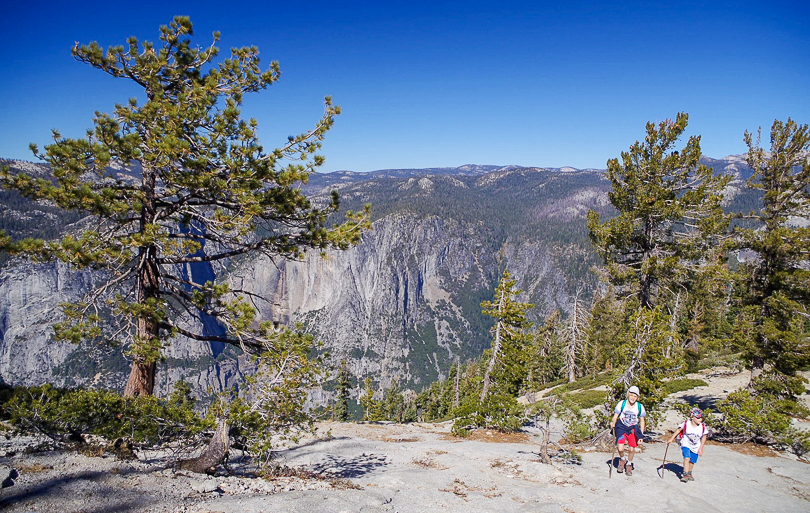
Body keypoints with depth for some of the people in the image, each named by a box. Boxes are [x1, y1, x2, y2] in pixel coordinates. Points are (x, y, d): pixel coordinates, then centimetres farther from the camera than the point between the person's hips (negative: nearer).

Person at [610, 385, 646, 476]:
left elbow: (642, 421, 2)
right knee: (620, 449, -13)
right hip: (621, 427, -1)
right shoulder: (621, 404, -14)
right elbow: (615, 416, -5)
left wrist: (641, 435, 0)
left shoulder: (640, 407, -9)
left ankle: (629, 465, 29)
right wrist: (613, 423, -25)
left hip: (633, 428, 1)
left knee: (632, 449, 0)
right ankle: (622, 459, 22)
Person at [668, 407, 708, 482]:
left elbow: (704, 437, 2)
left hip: (695, 447, 2)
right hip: (686, 445, -2)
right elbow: (679, 430, -2)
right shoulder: (686, 424, -17)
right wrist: (671, 439, 0)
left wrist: (701, 448, 2)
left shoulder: (702, 427, -13)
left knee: (692, 461, 11)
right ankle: (685, 475, -13)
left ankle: (689, 474, 36)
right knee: (687, 458, -20)